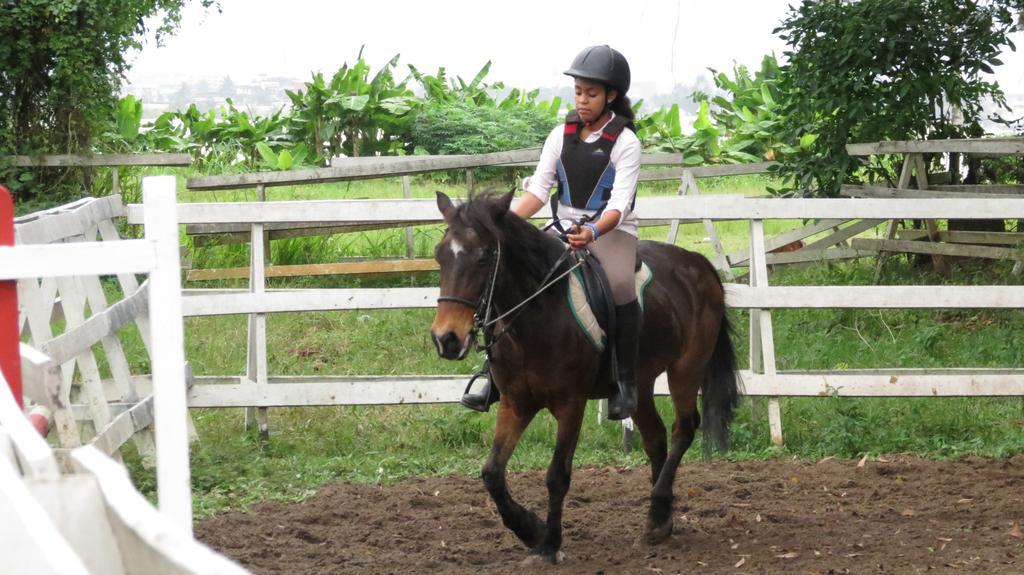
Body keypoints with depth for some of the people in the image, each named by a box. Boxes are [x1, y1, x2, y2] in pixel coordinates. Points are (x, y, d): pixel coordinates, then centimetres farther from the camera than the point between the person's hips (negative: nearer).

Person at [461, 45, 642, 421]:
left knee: (620, 285, -31)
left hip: (612, 231, -4)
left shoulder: (624, 142, -7)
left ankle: (627, 382, -14)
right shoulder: (561, 136, 6)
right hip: (565, 231, 4)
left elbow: (619, 204, -17)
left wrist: (593, 232, -37)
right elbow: (538, 190, 0)